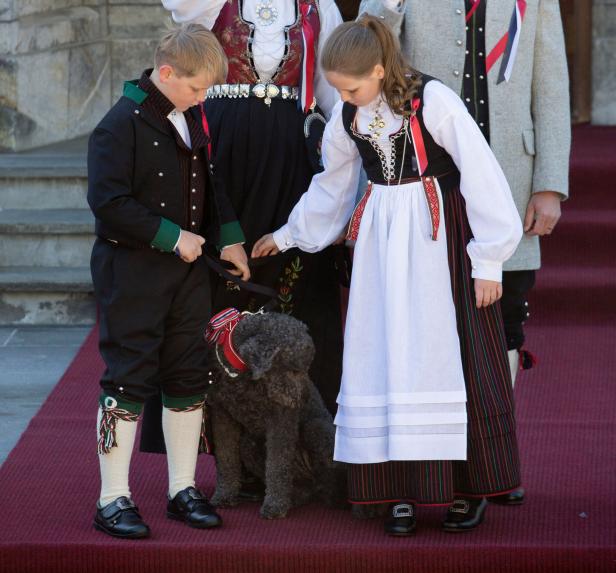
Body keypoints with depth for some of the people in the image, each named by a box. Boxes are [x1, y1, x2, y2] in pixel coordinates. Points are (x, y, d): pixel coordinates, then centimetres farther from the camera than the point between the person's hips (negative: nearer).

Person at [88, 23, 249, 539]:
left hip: (189, 267, 8)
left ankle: (183, 490, 20)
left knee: (189, 379, 10)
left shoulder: (194, 118, 9)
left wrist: (229, 238, 12)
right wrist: (171, 237, -19)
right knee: (129, 380, -4)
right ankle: (113, 500, 2)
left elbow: (211, 183, 22)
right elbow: (108, 201, -20)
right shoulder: (122, 124, -16)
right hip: (132, 272, -7)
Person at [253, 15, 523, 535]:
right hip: (381, 239, 5)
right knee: (386, 360, 0)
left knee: (450, 358, -2)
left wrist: (487, 260, -11)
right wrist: (287, 236, 30)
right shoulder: (347, 116, 4)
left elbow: (480, 175, -13)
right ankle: (403, 490, 6)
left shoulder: (433, 101, -15)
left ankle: (469, 487, 10)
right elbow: (331, 187, 21)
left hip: (441, 238, -5)